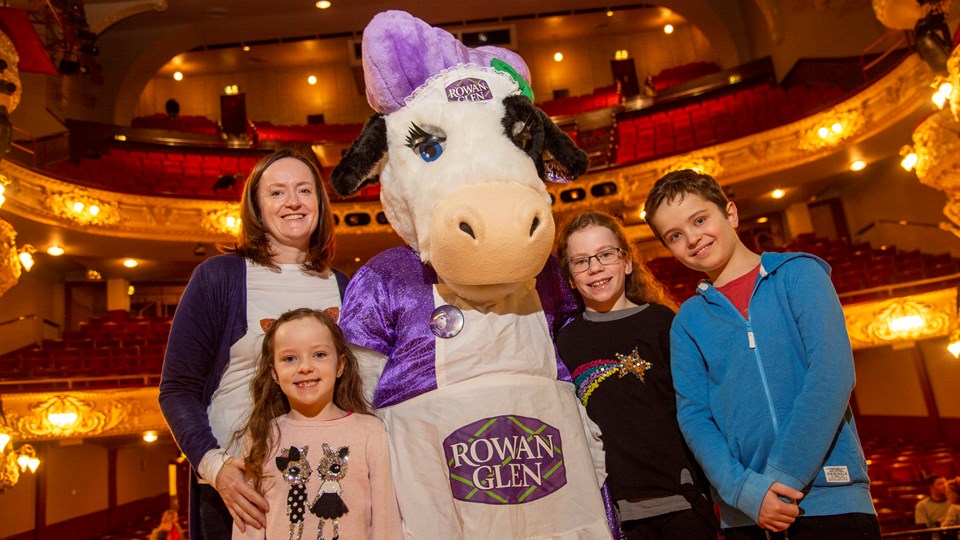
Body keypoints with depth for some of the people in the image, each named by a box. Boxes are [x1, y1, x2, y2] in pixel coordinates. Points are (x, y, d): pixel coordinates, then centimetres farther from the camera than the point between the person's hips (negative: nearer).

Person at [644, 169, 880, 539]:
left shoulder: (799, 273, 0)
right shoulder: (687, 322, 7)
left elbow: (832, 373, -10)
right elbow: (693, 416, 0)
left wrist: (782, 475, -16)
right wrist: (743, 489, -15)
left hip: (830, 498, -2)